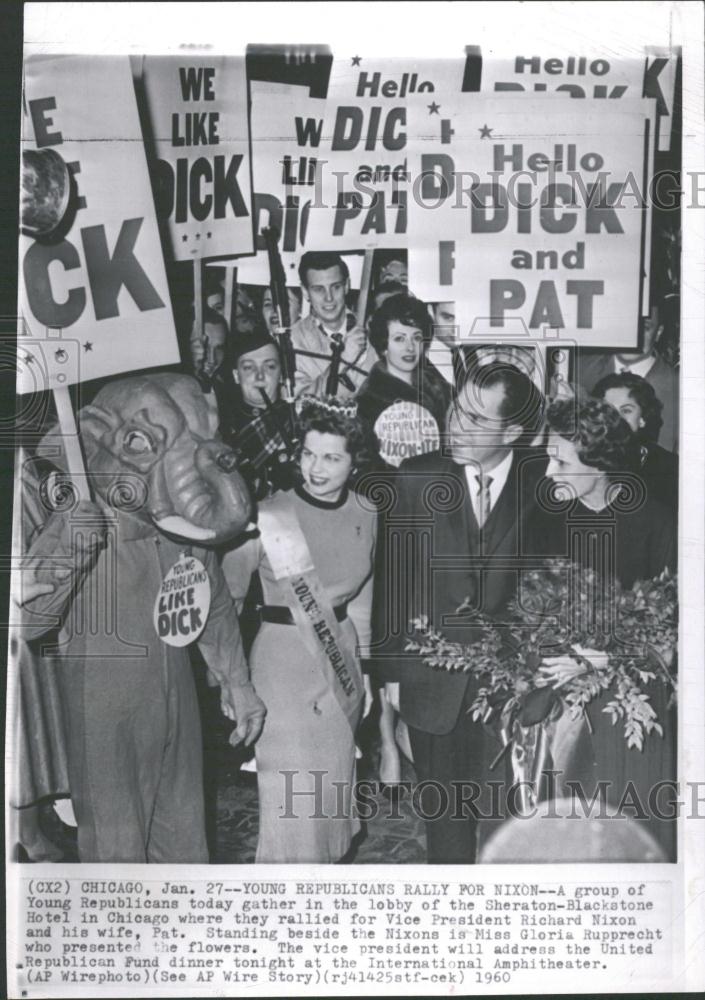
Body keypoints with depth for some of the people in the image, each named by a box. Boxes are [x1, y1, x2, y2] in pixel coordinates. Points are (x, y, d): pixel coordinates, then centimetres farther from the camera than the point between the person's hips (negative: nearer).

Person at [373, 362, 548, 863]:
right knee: (444, 807, 14)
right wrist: (391, 669, 1)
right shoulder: (417, 478, -6)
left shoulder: (546, 483, -8)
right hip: (433, 681, 1)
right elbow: (392, 579, -1)